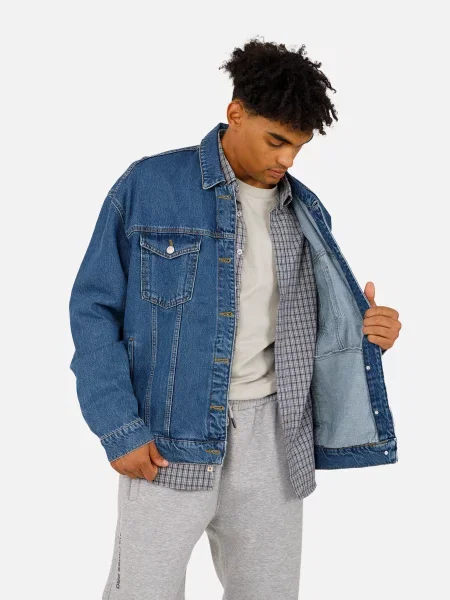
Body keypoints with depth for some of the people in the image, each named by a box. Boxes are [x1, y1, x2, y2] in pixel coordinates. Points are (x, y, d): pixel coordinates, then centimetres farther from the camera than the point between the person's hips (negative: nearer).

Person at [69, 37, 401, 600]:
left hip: (273, 433, 4)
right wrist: (119, 427, -11)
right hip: (169, 436, -4)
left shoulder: (305, 210, 9)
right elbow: (95, 307, -5)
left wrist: (364, 331, -6)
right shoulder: (148, 185, -6)